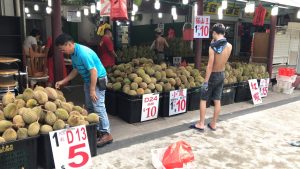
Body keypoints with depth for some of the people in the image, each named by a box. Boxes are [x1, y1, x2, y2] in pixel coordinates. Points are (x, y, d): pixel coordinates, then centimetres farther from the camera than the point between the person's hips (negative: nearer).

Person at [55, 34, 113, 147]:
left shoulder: (83, 53, -26)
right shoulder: (73, 54, 4)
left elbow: (94, 71, -28)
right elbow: (75, 70, 15)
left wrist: (92, 90, -26)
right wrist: (62, 82, 12)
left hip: (98, 79, -10)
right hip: (88, 80, 10)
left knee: (98, 107, -9)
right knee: (90, 107, 13)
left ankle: (106, 134, -2)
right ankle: (95, 129, 24)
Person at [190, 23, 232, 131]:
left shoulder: (213, 46, -19)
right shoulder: (229, 46, -1)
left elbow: (210, 65, -22)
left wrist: (206, 81, -19)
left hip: (213, 75, -6)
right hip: (222, 75, 6)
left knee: (203, 100, 5)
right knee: (217, 101, 11)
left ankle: (201, 124, 9)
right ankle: (213, 124, 20)